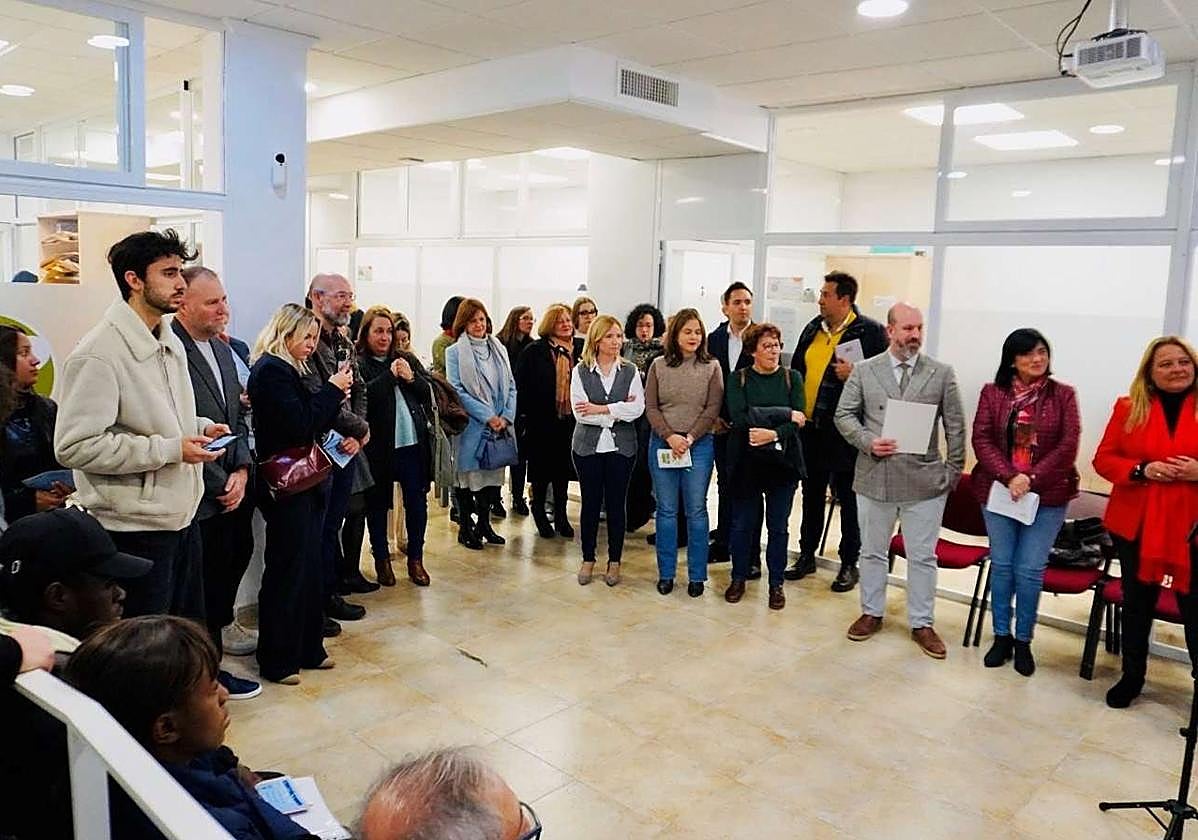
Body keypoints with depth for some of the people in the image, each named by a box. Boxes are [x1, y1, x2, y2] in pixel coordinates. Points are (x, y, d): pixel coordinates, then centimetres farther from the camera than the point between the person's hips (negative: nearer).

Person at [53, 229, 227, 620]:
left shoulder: (171, 342, 11)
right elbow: (74, 446, -22)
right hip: (135, 528, -8)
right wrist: (170, 449, -22)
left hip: (183, 516, 9)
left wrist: (199, 427, 3)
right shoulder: (98, 354, -18)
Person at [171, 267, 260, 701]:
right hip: (196, 501, -8)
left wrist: (241, 471, 3)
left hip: (229, 493, 8)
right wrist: (219, 483, -12)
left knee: (223, 584, 15)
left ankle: (211, 665, 30)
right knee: (201, 596, 5)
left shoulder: (223, 350, 12)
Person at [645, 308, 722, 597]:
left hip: (699, 445, -1)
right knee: (666, 510, 7)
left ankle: (696, 575, 13)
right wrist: (670, 436, -11)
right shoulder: (659, 366, 4)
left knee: (696, 510, 3)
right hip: (662, 443, 1)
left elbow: (713, 409, -3)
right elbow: (651, 407, 1)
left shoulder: (711, 367, 2)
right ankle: (666, 573, 17)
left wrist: (689, 438, -12)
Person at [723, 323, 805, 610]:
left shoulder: (792, 378, 3)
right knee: (742, 523, 9)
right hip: (746, 461, 0)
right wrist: (784, 414, -16)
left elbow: (800, 421, -7)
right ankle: (738, 578, 25)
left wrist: (774, 433, -23)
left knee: (778, 525, 7)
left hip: (782, 460, 1)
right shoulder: (738, 379, 0)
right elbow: (739, 417, -15)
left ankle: (776, 583, 20)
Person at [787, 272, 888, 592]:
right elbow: (796, 369, 16)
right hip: (810, 427, 6)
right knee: (812, 494, 16)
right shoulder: (813, 328, 11)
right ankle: (807, 556, 29)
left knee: (848, 498, 6)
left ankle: (849, 564, 19)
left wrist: (855, 374, -23)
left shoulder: (871, 331, -7)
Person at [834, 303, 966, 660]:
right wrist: (868, 441, -13)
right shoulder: (864, 370, 1)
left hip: (925, 480, 0)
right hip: (874, 478, 1)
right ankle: (872, 613, 30)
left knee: (922, 557, 7)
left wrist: (953, 471, 2)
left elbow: (955, 427, 4)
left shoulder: (942, 373, 1)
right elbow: (844, 414, 3)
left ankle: (922, 624, 22)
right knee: (872, 551, 14)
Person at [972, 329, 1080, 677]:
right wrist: (1009, 477, -16)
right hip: (998, 490, 1)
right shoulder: (992, 393, 2)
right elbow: (981, 439, -5)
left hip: (1047, 495, -1)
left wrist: (1031, 479, -15)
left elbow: (1068, 445, -6)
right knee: (1002, 564, 9)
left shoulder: (1063, 395, 0)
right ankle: (1001, 637, 23)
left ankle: (1023, 642, 17)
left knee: (1030, 569, 0)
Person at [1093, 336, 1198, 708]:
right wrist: (1143, 470, -15)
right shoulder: (1129, 408, 3)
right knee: (1137, 602, 14)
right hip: (1136, 524, 2)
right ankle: (1132, 676, 29)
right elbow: (1103, 459, 1)